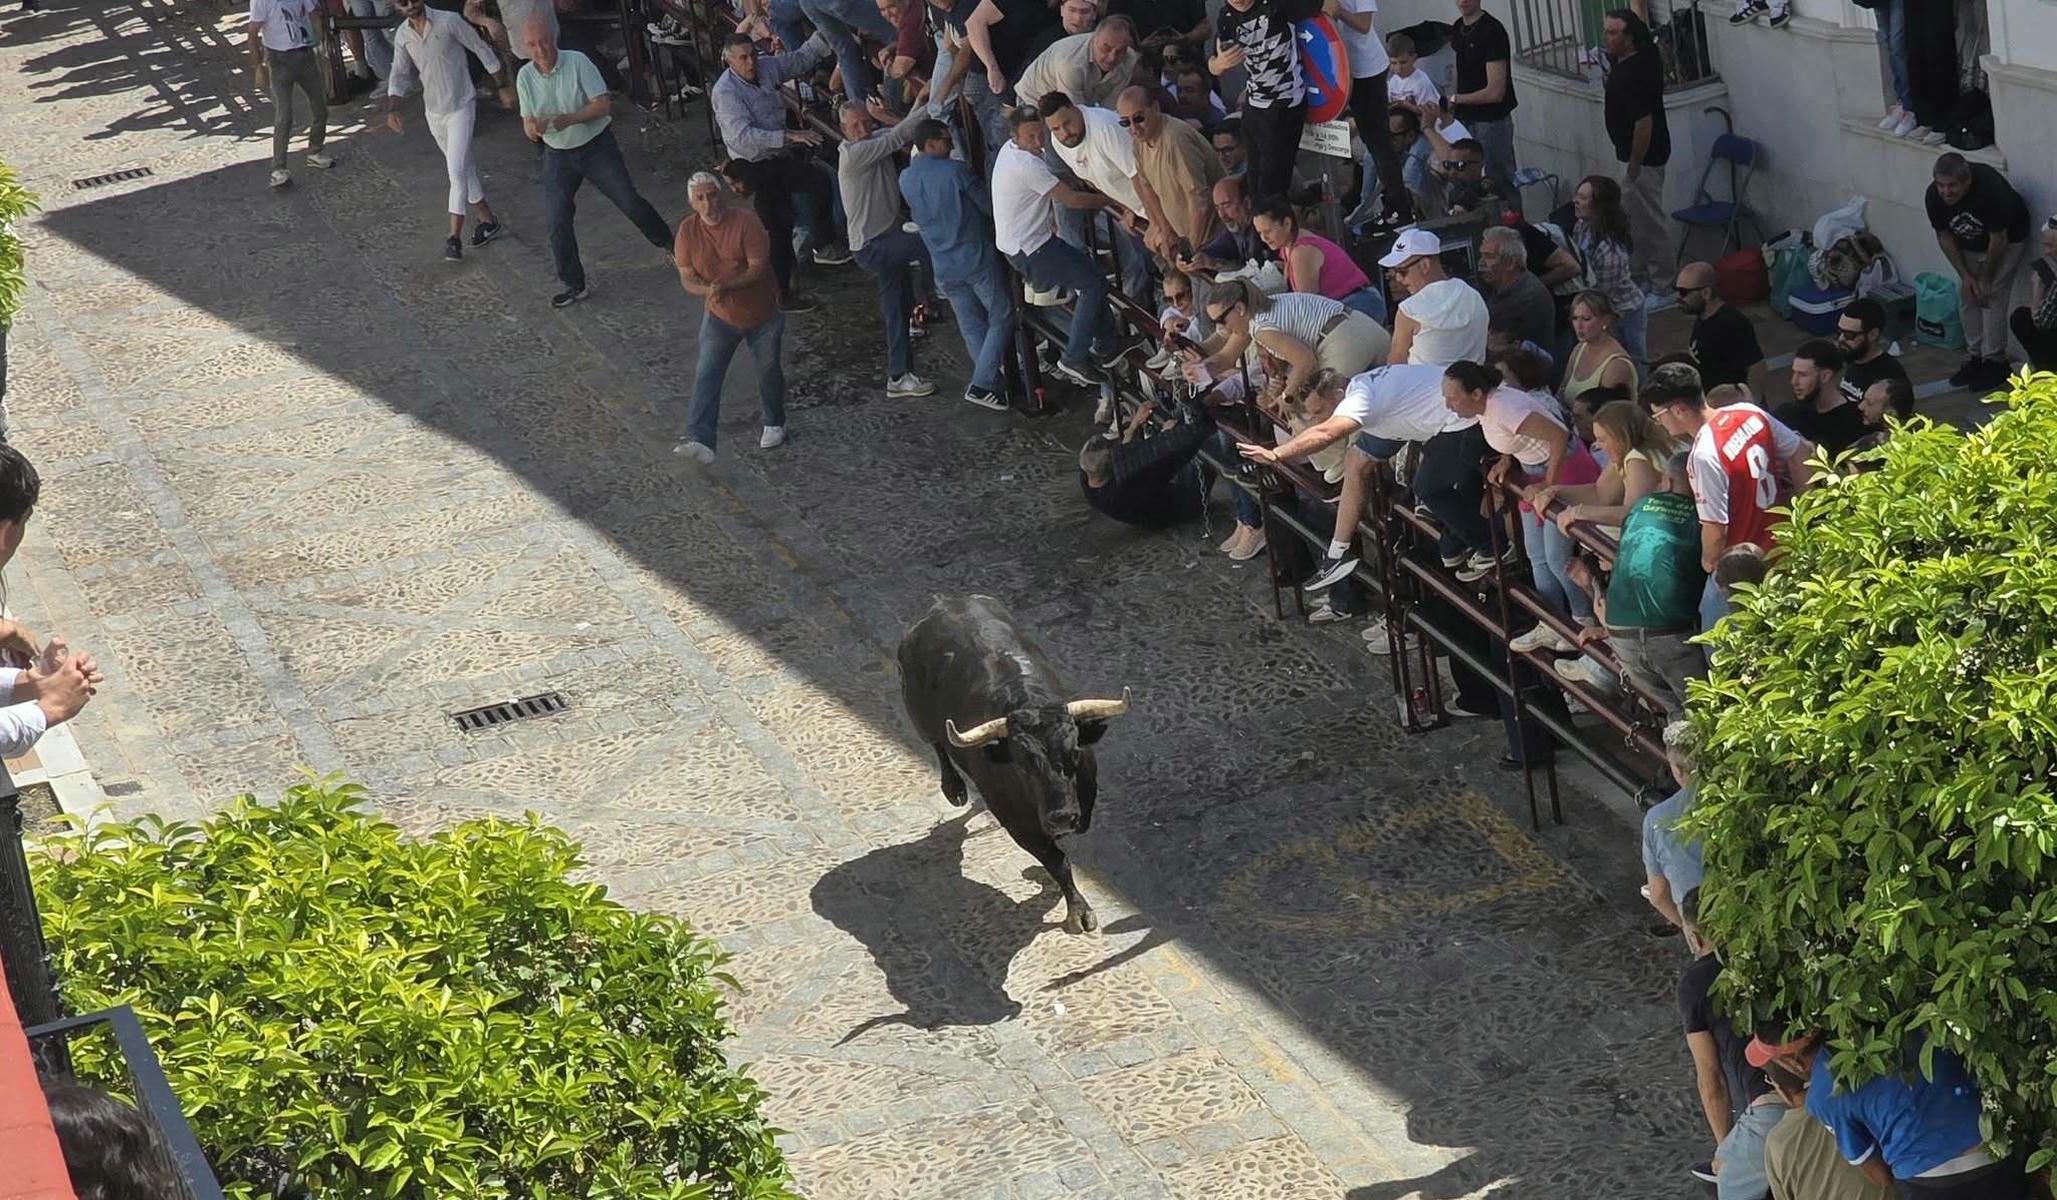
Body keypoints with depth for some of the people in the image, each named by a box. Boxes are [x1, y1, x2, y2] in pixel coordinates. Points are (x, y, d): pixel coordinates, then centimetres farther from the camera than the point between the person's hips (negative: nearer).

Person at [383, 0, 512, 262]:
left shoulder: (449, 21, -16)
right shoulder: (402, 35, -2)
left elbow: (483, 51, -7)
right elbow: (399, 75, 7)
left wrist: (504, 88, -3)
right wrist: (392, 109, -8)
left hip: (461, 106, -5)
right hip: (433, 112, 5)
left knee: (457, 170, -14)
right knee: (462, 168, 15)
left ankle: (454, 236, -11)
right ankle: (488, 220, 28)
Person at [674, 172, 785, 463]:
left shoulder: (747, 223, -20)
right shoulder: (688, 230, -9)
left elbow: (758, 268, -24)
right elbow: (687, 278, -9)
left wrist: (726, 285, -38)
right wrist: (708, 290, -31)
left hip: (762, 313, -2)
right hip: (720, 315, 2)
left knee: (769, 371, 14)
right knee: (706, 376, -12)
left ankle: (774, 424, 39)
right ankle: (700, 440, -22)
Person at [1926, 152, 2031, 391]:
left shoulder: (1990, 188, -38)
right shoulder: (1934, 196, -23)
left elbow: (1998, 240, -28)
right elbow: (1944, 236, -8)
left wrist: (1985, 279, -18)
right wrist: (1965, 275, -12)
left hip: (2008, 240, -5)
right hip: (1970, 244, 5)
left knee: (1993, 297, -12)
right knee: (1967, 296, 2)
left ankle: (1995, 362, -4)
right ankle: (1975, 356, 14)